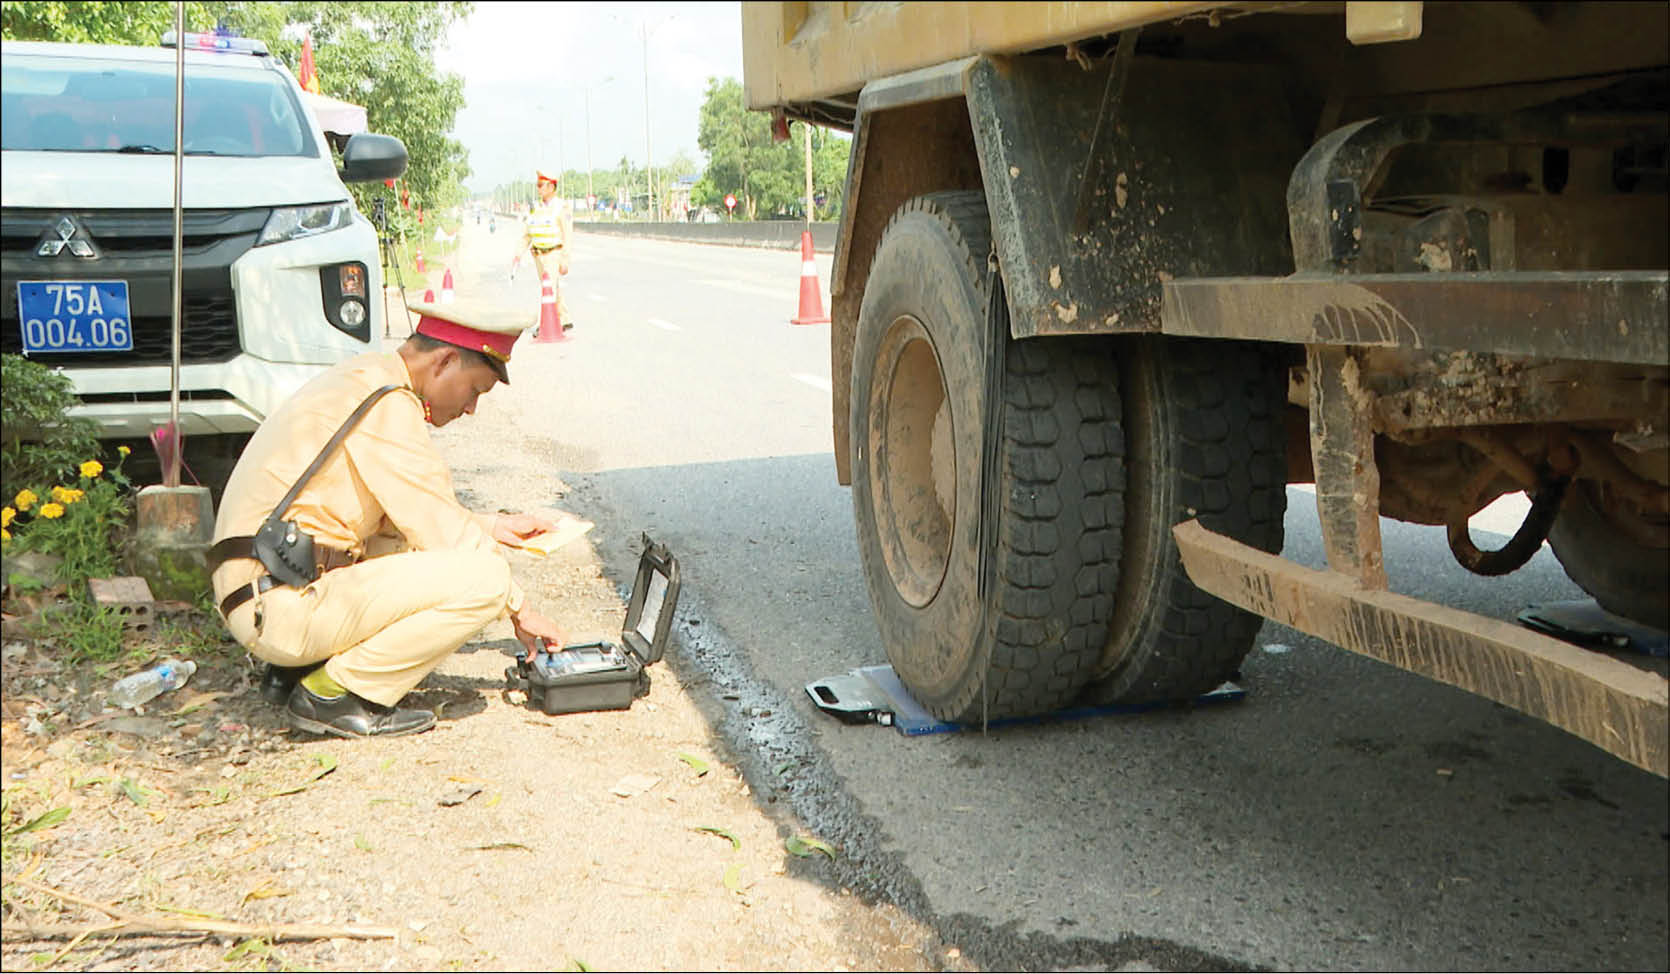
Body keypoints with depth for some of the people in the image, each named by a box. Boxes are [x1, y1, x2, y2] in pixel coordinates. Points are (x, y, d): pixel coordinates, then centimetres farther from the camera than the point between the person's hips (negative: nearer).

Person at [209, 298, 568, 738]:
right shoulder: (386, 404, -13)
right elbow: (443, 531, -12)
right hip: (284, 608, -10)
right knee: (482, 576, -17)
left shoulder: (361, 379, 17)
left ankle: (297, 669, 14)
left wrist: (493, 526, 23)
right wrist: (519, 608, -1)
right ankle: (331, 693, -7)